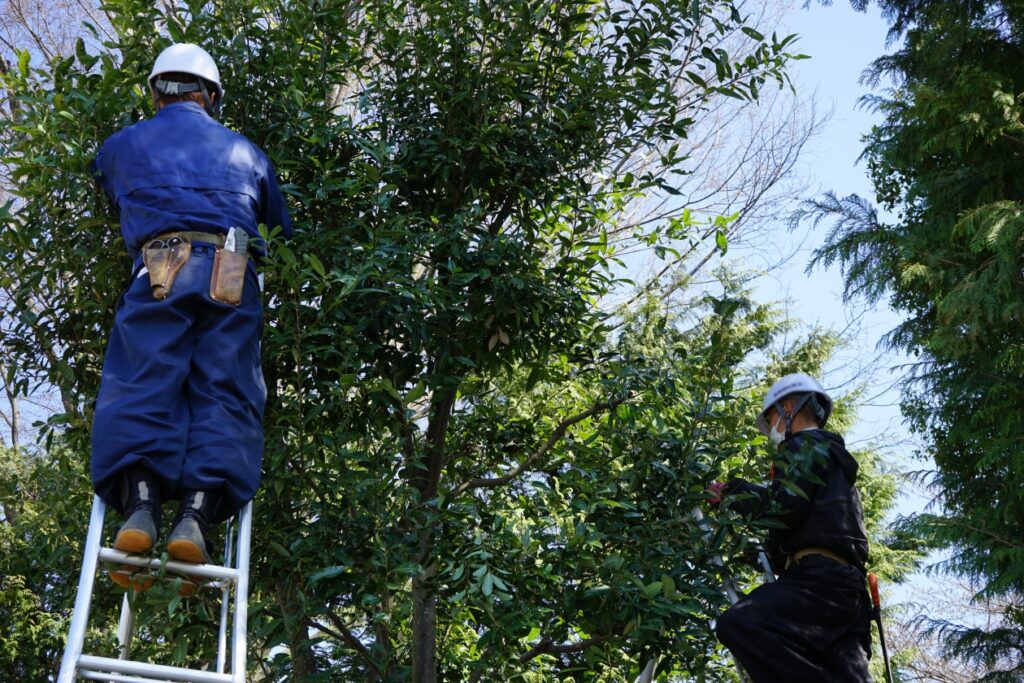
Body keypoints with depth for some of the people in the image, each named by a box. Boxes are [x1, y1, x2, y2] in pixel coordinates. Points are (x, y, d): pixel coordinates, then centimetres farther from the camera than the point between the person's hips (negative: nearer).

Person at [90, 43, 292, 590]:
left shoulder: (123, 145, 26)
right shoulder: (244, 152, 29)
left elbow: (106, 184, 48)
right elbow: (282, 224, 36)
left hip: (160, 267, -1)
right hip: (232, 274, 1)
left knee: (139, 387, -11)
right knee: (223, 396, -7)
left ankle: (139, 505, -34)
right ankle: (196, 513, -27)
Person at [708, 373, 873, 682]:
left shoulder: (804, 445, 6)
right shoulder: (834, 454, 38)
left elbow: (785, 507, -10)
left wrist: (734, 493, 5)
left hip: (821, 578, -11)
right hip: (848, 584, 11)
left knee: (739, 625, -32)